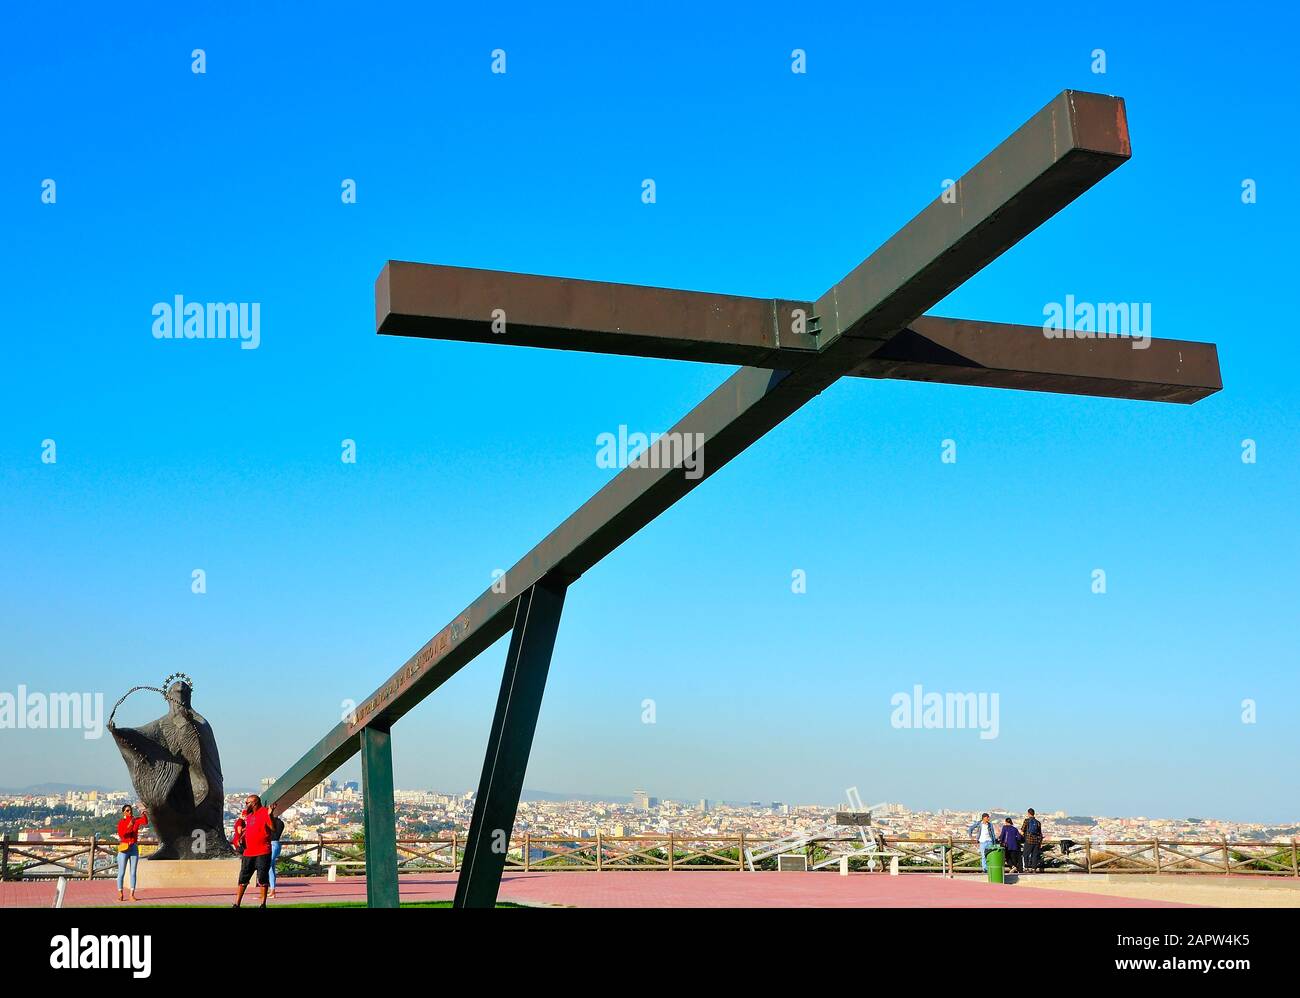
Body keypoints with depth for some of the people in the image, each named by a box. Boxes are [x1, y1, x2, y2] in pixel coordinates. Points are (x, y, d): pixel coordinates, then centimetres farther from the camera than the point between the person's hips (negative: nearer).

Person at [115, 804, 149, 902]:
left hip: (134, 849, 2)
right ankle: (120, 895, 7)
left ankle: (132, 895, 3)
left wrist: (144, 815, -38)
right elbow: (121, 834, -19)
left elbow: (145, 822, -18)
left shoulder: (136, 820, 2)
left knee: (133, 873, 2)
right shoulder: (121, 822, -4)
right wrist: (129, 825, -30)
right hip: (124, 849, -2)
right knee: (121, 873, 0)